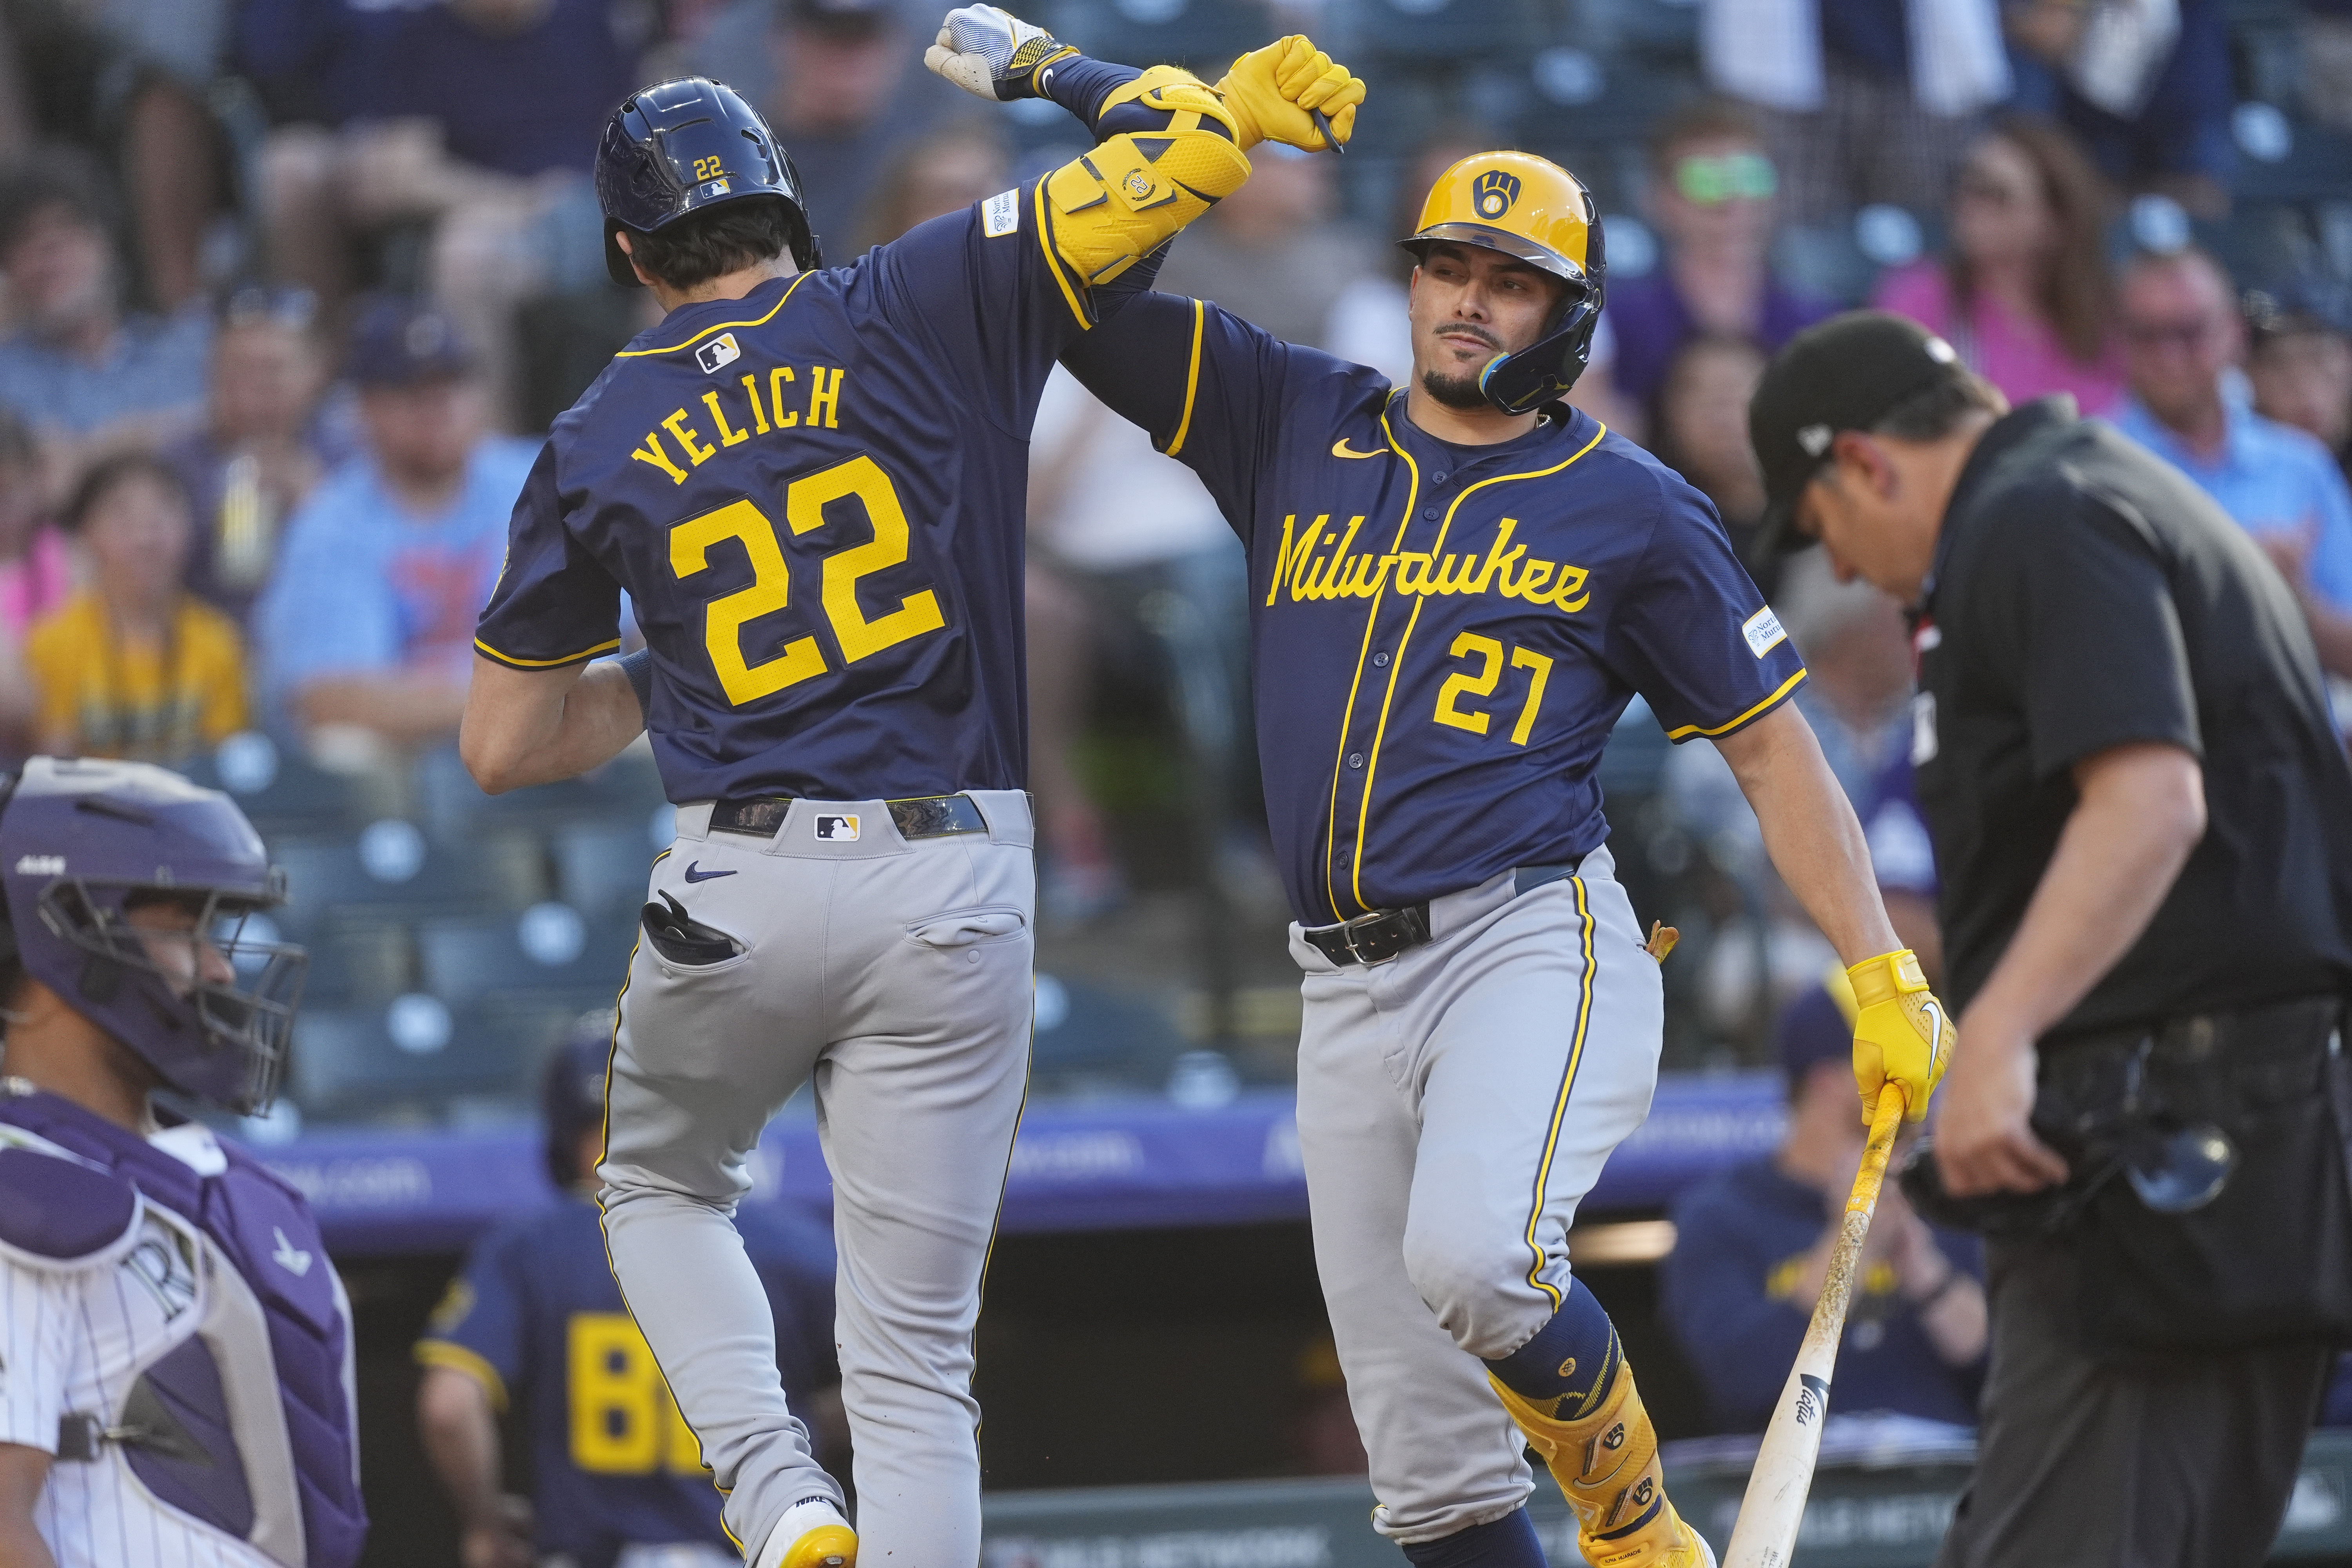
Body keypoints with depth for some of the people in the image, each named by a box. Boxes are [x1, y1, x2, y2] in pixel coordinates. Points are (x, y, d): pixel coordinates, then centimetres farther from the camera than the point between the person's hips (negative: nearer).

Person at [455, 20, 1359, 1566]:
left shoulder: (597, 448, 6)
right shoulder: (921, 311, 0)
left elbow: (502, 745, 13)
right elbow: (1181, 150, -6)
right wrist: (1040, 68, 13)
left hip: (740, 894, 1)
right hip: (957, 889, -1)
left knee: (660, 1183, 28)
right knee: (914, 1354, 4)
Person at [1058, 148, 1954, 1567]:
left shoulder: (1633, 511, 6)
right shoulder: (1297, 426, 14)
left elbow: (1772, 746, 7)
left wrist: (1884, 976, -1)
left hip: (1538, 945, -4)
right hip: (1351, 991, 4)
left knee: (1472, 1253, -32)